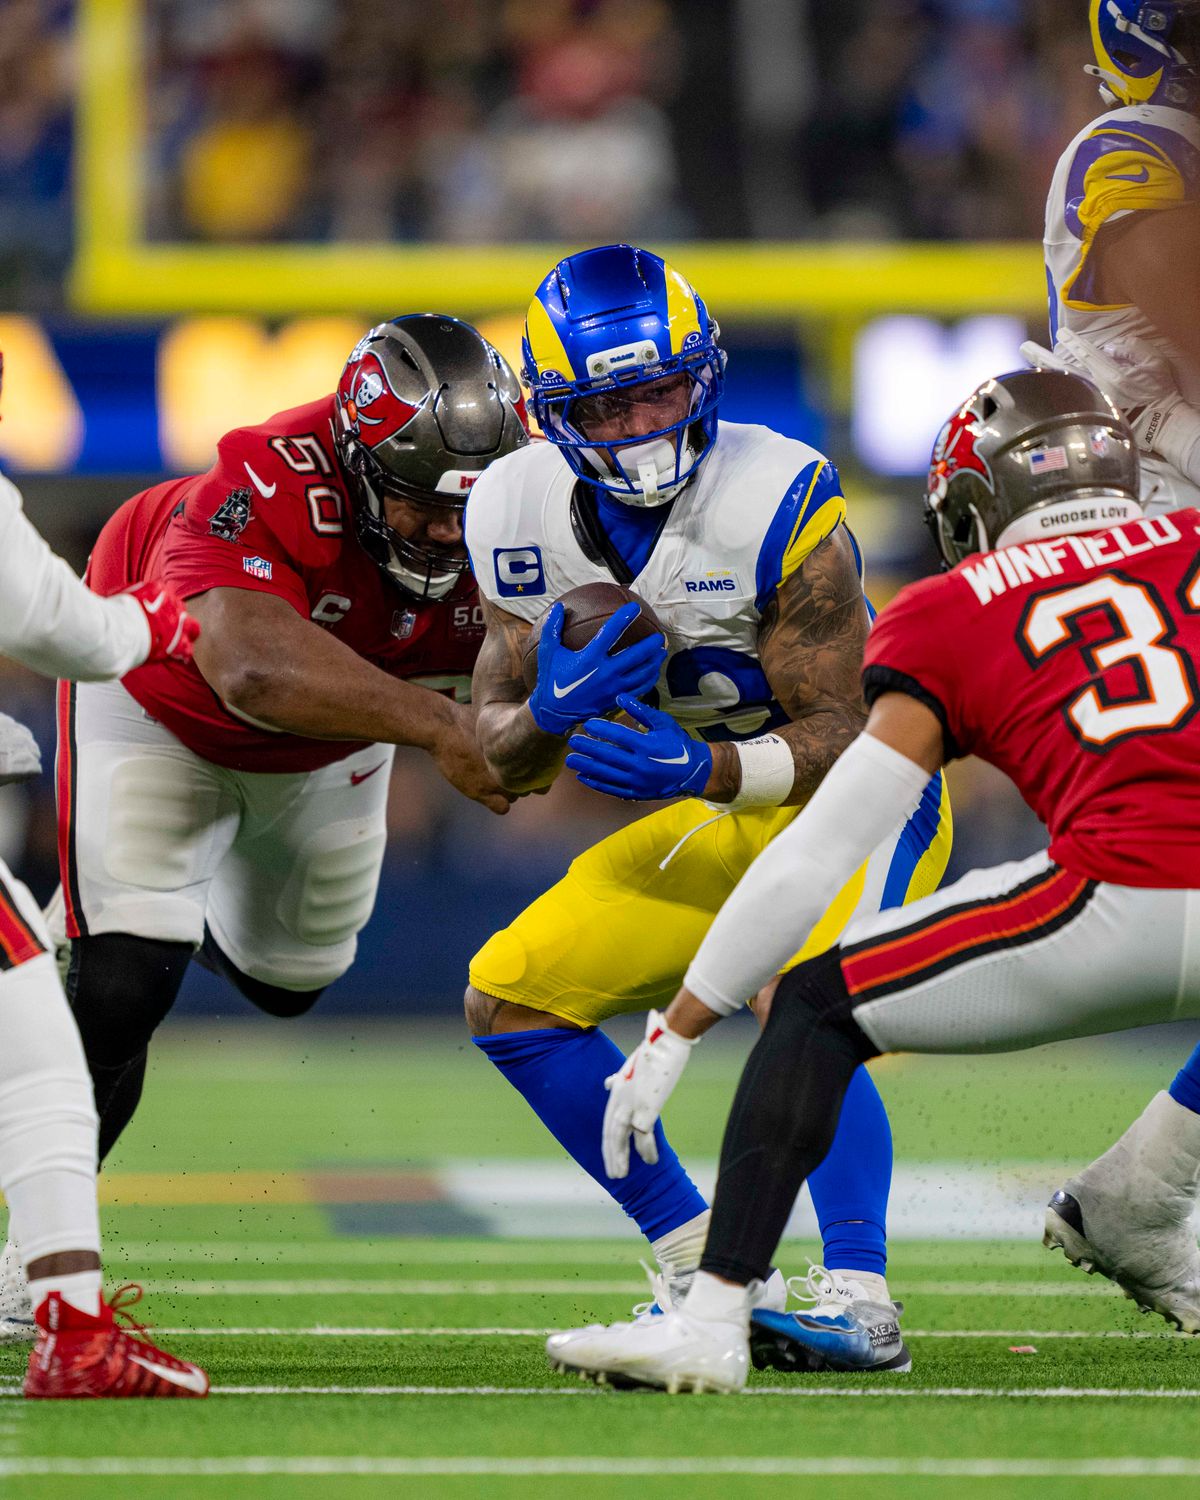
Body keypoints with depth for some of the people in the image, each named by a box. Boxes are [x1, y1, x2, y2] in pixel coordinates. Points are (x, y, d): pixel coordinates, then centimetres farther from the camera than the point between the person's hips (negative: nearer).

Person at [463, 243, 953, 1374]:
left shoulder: (779, 506, -27)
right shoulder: (522, 518, -10)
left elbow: (840, 736, -23)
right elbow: (503, 763, -4)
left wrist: (704, 768, -41)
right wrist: (550, 711, -27)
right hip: (711, 818, 7)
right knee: (510, 998, 0)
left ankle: (860, 1296, -29)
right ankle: (703, 1268, 4)